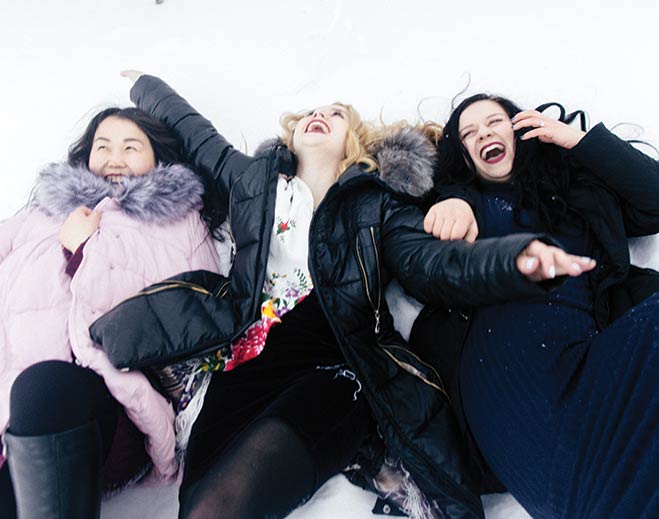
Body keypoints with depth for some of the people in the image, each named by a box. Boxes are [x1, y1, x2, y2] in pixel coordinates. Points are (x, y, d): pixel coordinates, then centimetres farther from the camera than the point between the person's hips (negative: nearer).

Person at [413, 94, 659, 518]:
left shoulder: (578, 181, 30)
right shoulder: (462, 197, 26)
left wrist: (578, 139, 18)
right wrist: (453, 204, -20)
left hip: (600, 336, 3)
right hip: (501, 339, -3)